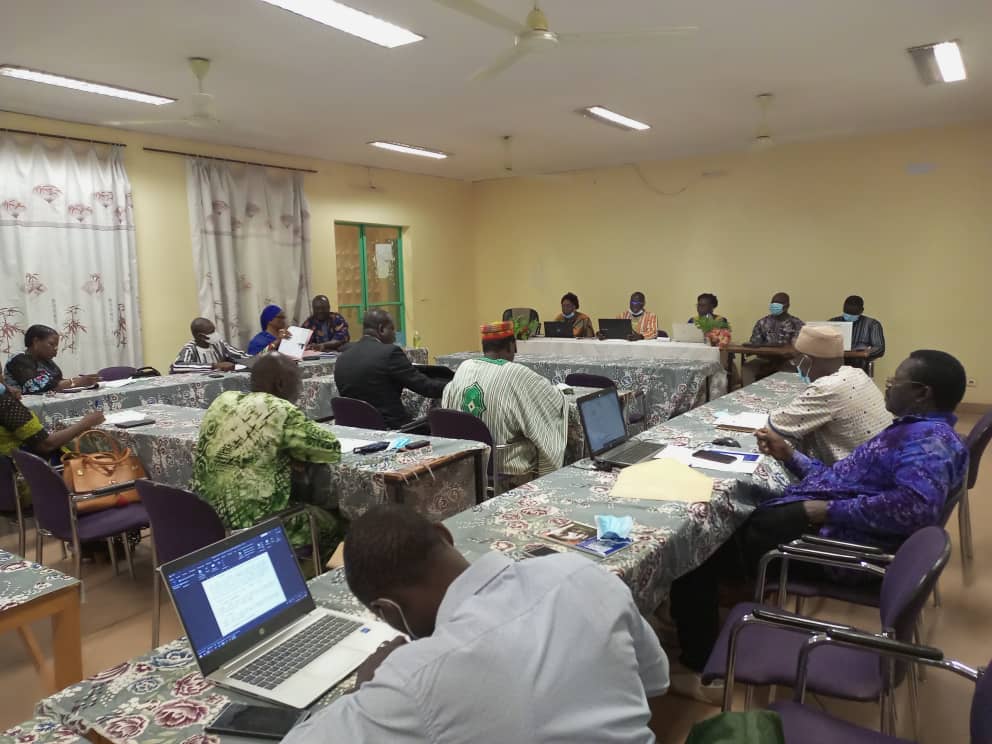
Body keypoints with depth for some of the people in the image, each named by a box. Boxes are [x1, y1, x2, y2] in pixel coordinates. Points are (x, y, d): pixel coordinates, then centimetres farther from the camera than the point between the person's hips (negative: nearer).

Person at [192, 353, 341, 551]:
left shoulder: (222, 400, 4)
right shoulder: (280, 411, -16)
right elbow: (332, 448, -8)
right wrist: (292, 449, 8)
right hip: (251, 525, -7)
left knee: (302, 500, 27)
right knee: (331, 521, 16)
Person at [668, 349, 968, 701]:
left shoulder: (930, 439, -16)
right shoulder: (915, 431, 18)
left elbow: (916, 506, -35)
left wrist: (830, 511, -27)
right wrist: (789, 455, 19)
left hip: (827, 539, -11)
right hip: (813, 519, 11)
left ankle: (702, 669, 3)